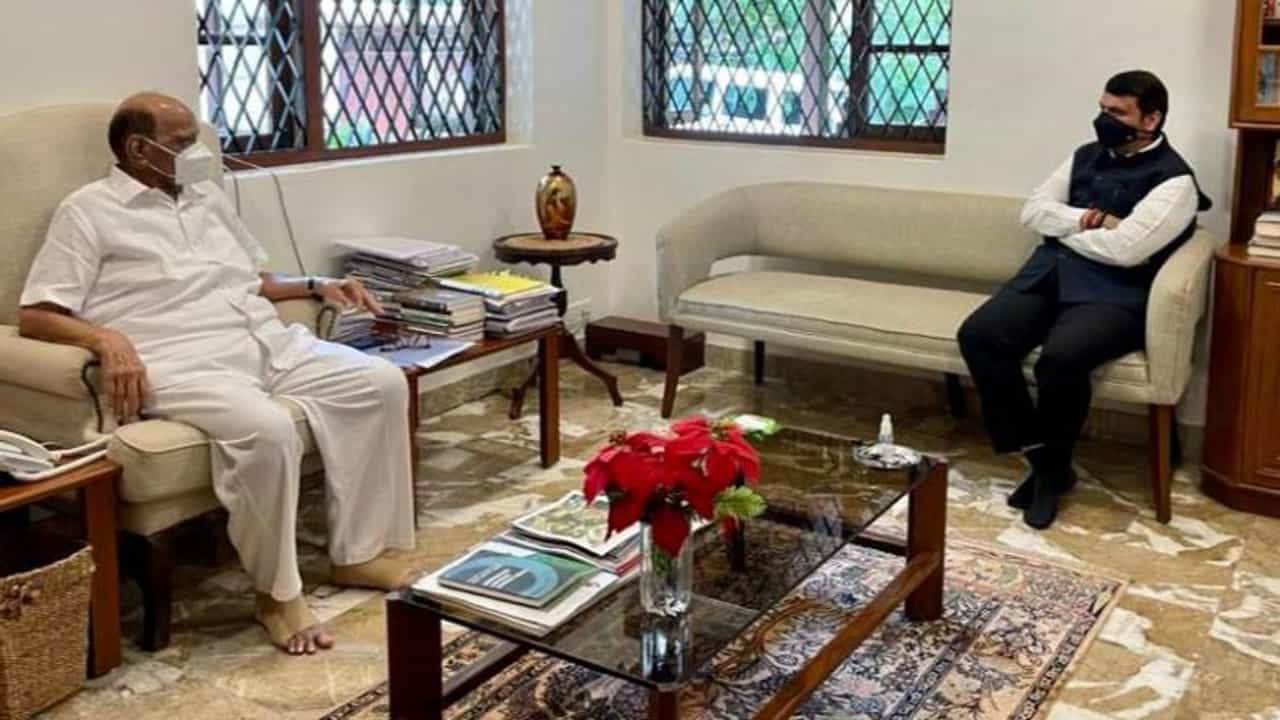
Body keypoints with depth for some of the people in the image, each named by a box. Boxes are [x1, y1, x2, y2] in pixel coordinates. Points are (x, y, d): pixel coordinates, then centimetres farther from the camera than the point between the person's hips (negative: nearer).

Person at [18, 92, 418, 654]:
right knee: (267, 429, -36)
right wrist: (108, 339, -24)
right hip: (185, 364, -7)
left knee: (382, 383, -11)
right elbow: (36, 316, -5)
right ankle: (277, 592, -16)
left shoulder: (207, 197, 23)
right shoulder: (89, 212, 2)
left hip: (272, 345, 8)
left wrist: (318, 287, 14)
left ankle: (361, 552, -4)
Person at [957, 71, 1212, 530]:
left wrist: (1064, 228, 0)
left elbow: (1123, 249, -17)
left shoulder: (1173, 180, -4)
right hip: (1050, 275, 6)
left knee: (1060, 357, -36)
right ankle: (1037, 453, -10)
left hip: (1112, 294, -6)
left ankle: (1054, 467, -8)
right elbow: (1032, 211, 11)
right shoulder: (1086, 157, 19)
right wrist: (1086, 221, -6)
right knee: (978, 334, -21)